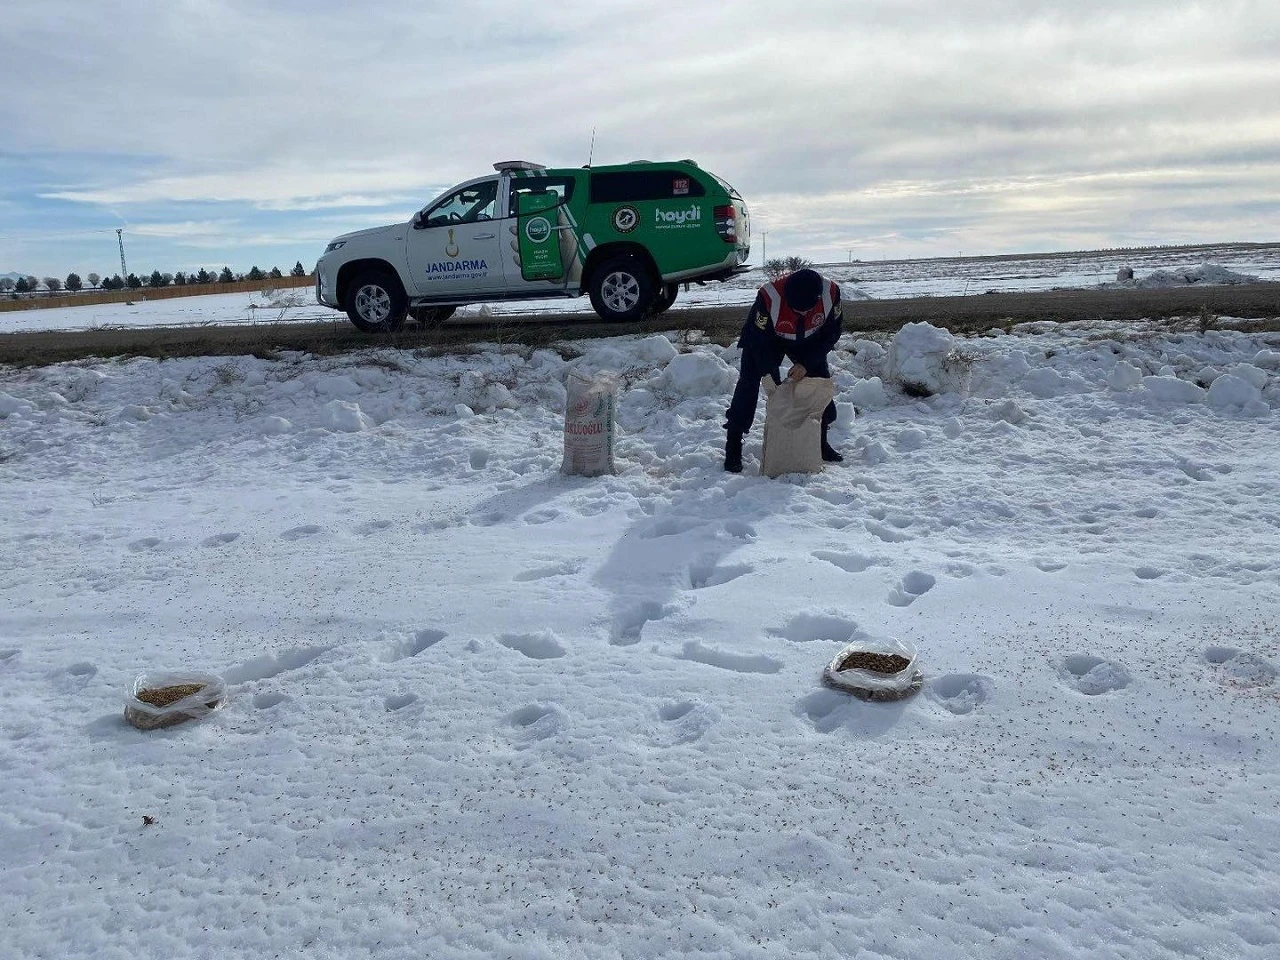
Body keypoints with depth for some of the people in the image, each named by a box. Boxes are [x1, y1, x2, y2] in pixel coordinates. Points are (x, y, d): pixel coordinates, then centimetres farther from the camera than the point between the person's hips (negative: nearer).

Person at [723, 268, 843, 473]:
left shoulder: (831, 292, -32)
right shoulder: (769, 296, -41)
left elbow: (831, 333, -16)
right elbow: (759, 342, -29)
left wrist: (807, 364, -25)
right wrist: (775, 382, -29)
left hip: (808, 341, 3)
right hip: (765, 338, -3)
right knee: (748, 384, -14)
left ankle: (821, 441, 17)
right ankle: (733, 446, -9)